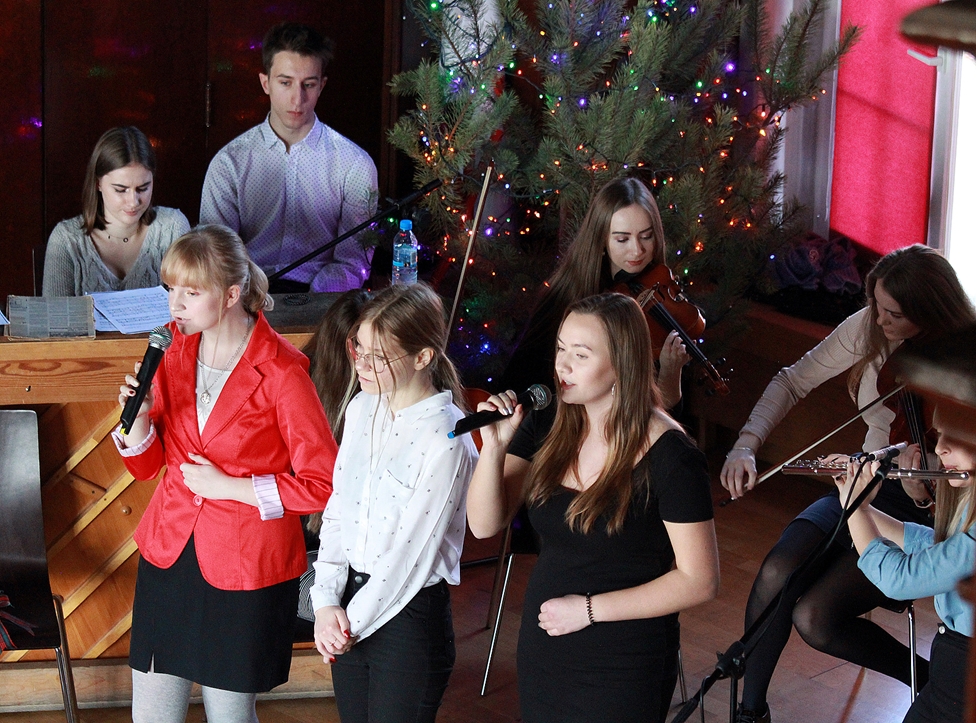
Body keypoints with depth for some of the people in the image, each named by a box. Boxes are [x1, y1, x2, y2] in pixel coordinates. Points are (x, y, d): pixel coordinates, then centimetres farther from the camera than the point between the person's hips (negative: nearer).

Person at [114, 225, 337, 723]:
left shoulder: (280, 372, -15)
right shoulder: (176, 350, 2)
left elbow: (323, 485, -14)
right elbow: (145, 464, 10)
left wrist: (226, 486, -15)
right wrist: (140, 415, -12)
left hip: (245, 565, -5)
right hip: (170, 550, 5)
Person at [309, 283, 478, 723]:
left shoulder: (447, 441, -18)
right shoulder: (362, 410, 5)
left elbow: (412, 551, -16)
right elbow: (337, 510, 7)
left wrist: (352, 621, -10)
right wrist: (326, 602, -2)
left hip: (409, 616, -6)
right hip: (351, 602, 6)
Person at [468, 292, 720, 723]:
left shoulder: (669, 457, -18)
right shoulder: (546, 426, -2)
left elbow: (699, 582, -17)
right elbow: (484, 525, -4)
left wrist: (590, 608, -18)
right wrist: (494, 446, -21)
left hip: (624, 670, -5)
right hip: (541, 652, 6)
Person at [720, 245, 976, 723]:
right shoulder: (868, 328, -6)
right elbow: (793, 382, 3)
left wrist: (924, 485, -36)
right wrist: (746, 444, -12)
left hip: (925, 513, -5)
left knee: (814, 618, -23)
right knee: (777, 572, -24)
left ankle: (936, 683, 1)